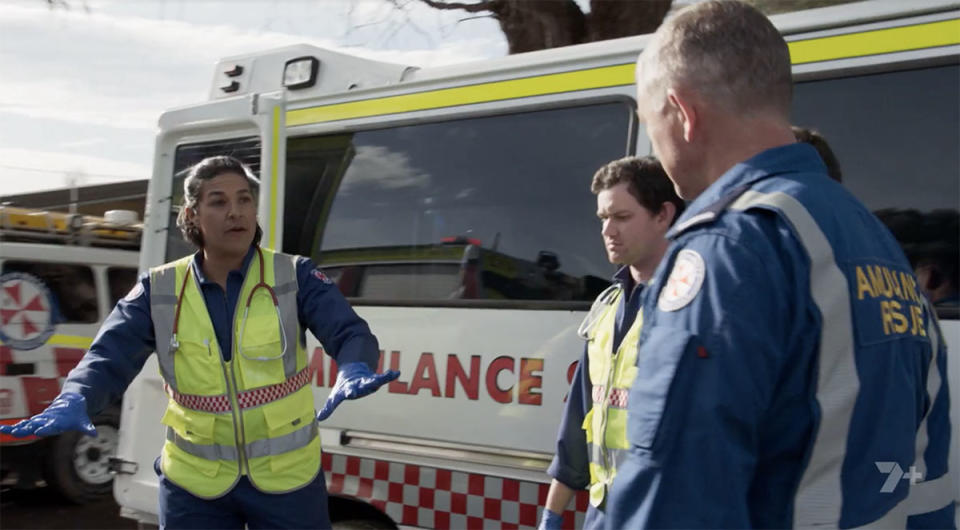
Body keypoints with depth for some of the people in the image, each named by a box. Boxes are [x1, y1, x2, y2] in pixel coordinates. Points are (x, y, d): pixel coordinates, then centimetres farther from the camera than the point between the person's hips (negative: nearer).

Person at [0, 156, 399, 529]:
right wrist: (73, 402, -31)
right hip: (193, 483, 1)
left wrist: (353, 371, -40)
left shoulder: (294, 277, -6)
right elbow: (107, 360, -9)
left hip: (288, 479, -1)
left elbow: (351, 334, -17)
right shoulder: (159, 291, -2)